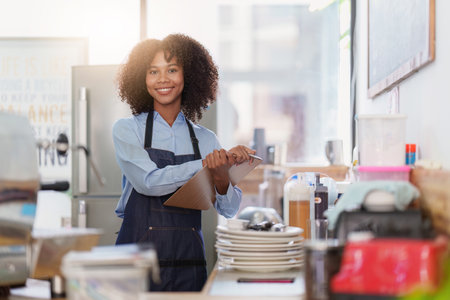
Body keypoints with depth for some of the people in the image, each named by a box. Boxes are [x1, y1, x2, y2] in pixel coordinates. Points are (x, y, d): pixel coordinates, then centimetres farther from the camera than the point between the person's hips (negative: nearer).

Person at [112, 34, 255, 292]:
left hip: (188, 262, 2)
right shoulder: (127, 130, 3)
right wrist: (205, 165, -20)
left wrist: (221, 176, -16)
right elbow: (148, 182, -14)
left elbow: (229, 210, 4)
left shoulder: (205, 139, 10)